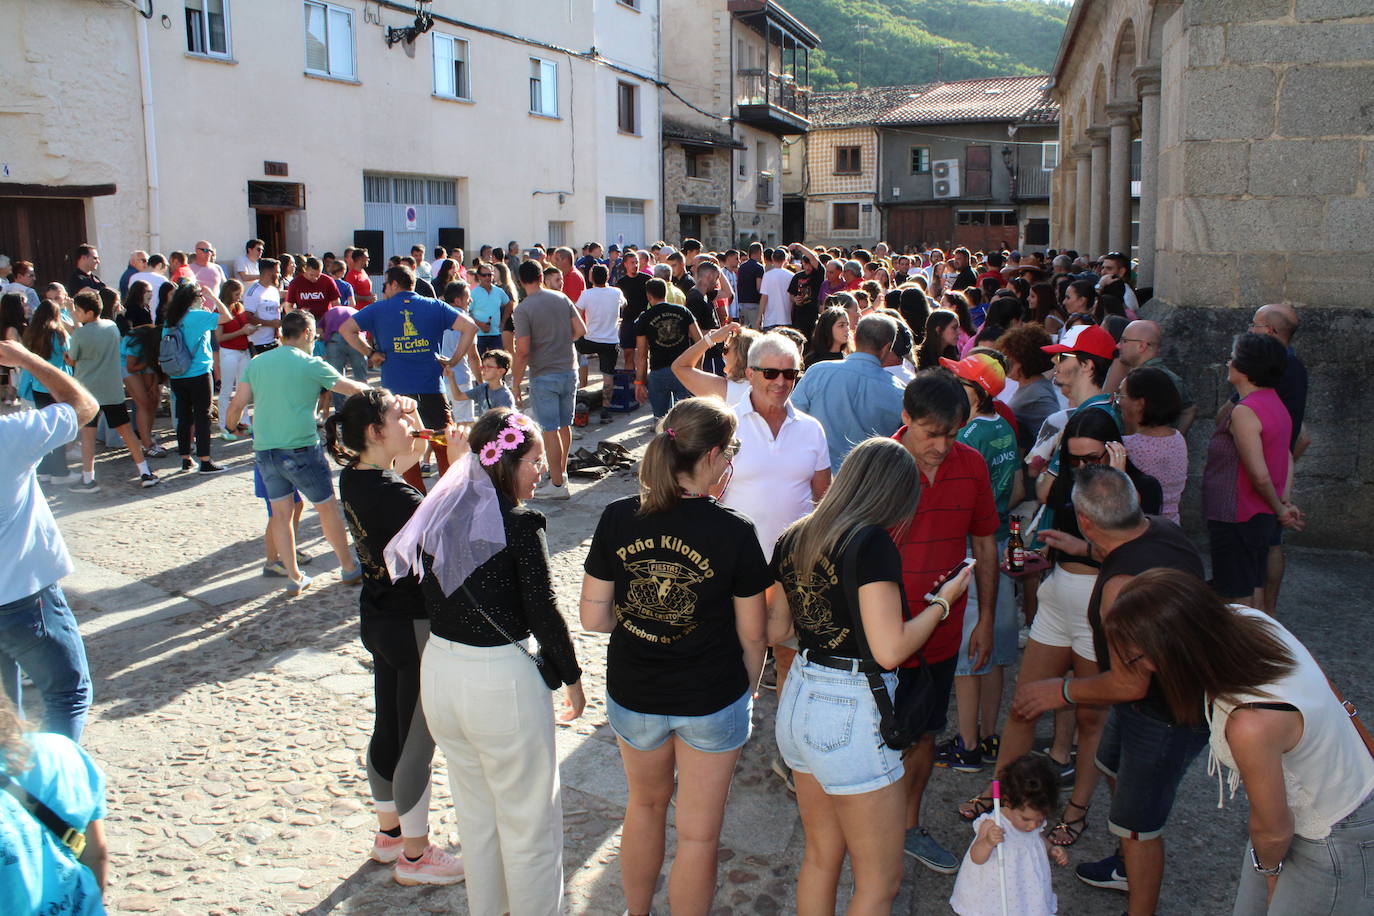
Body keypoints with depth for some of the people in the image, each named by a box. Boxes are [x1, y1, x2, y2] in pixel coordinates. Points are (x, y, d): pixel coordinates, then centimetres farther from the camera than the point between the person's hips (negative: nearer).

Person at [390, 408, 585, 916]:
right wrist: (572, 677, -1)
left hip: (438, 670, 7)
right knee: (528, 818, 11)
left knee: (474, 810, 25)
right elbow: (542, 612, -13)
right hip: (502, 680, -7)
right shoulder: (518, 525, -18)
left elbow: (433, 598, 9)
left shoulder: (437, 516, 2)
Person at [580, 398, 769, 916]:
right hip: (711, 699, -3)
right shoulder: (734, 532, -19)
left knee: (646, 804, 29)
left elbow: (593, 617, -8)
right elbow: (751, 635, -10)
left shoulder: (618, 519, -12)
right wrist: (749, 690, 8)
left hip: (633, 694, 4)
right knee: (699, 833, 15)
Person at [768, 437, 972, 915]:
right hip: (851, 715, -8)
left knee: (821, 857, 23)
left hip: (799, 700, 8)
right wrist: (943, 600, -6)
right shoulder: (872, 543, -17)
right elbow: (890, 649, -21)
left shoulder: (795, 536, 4)